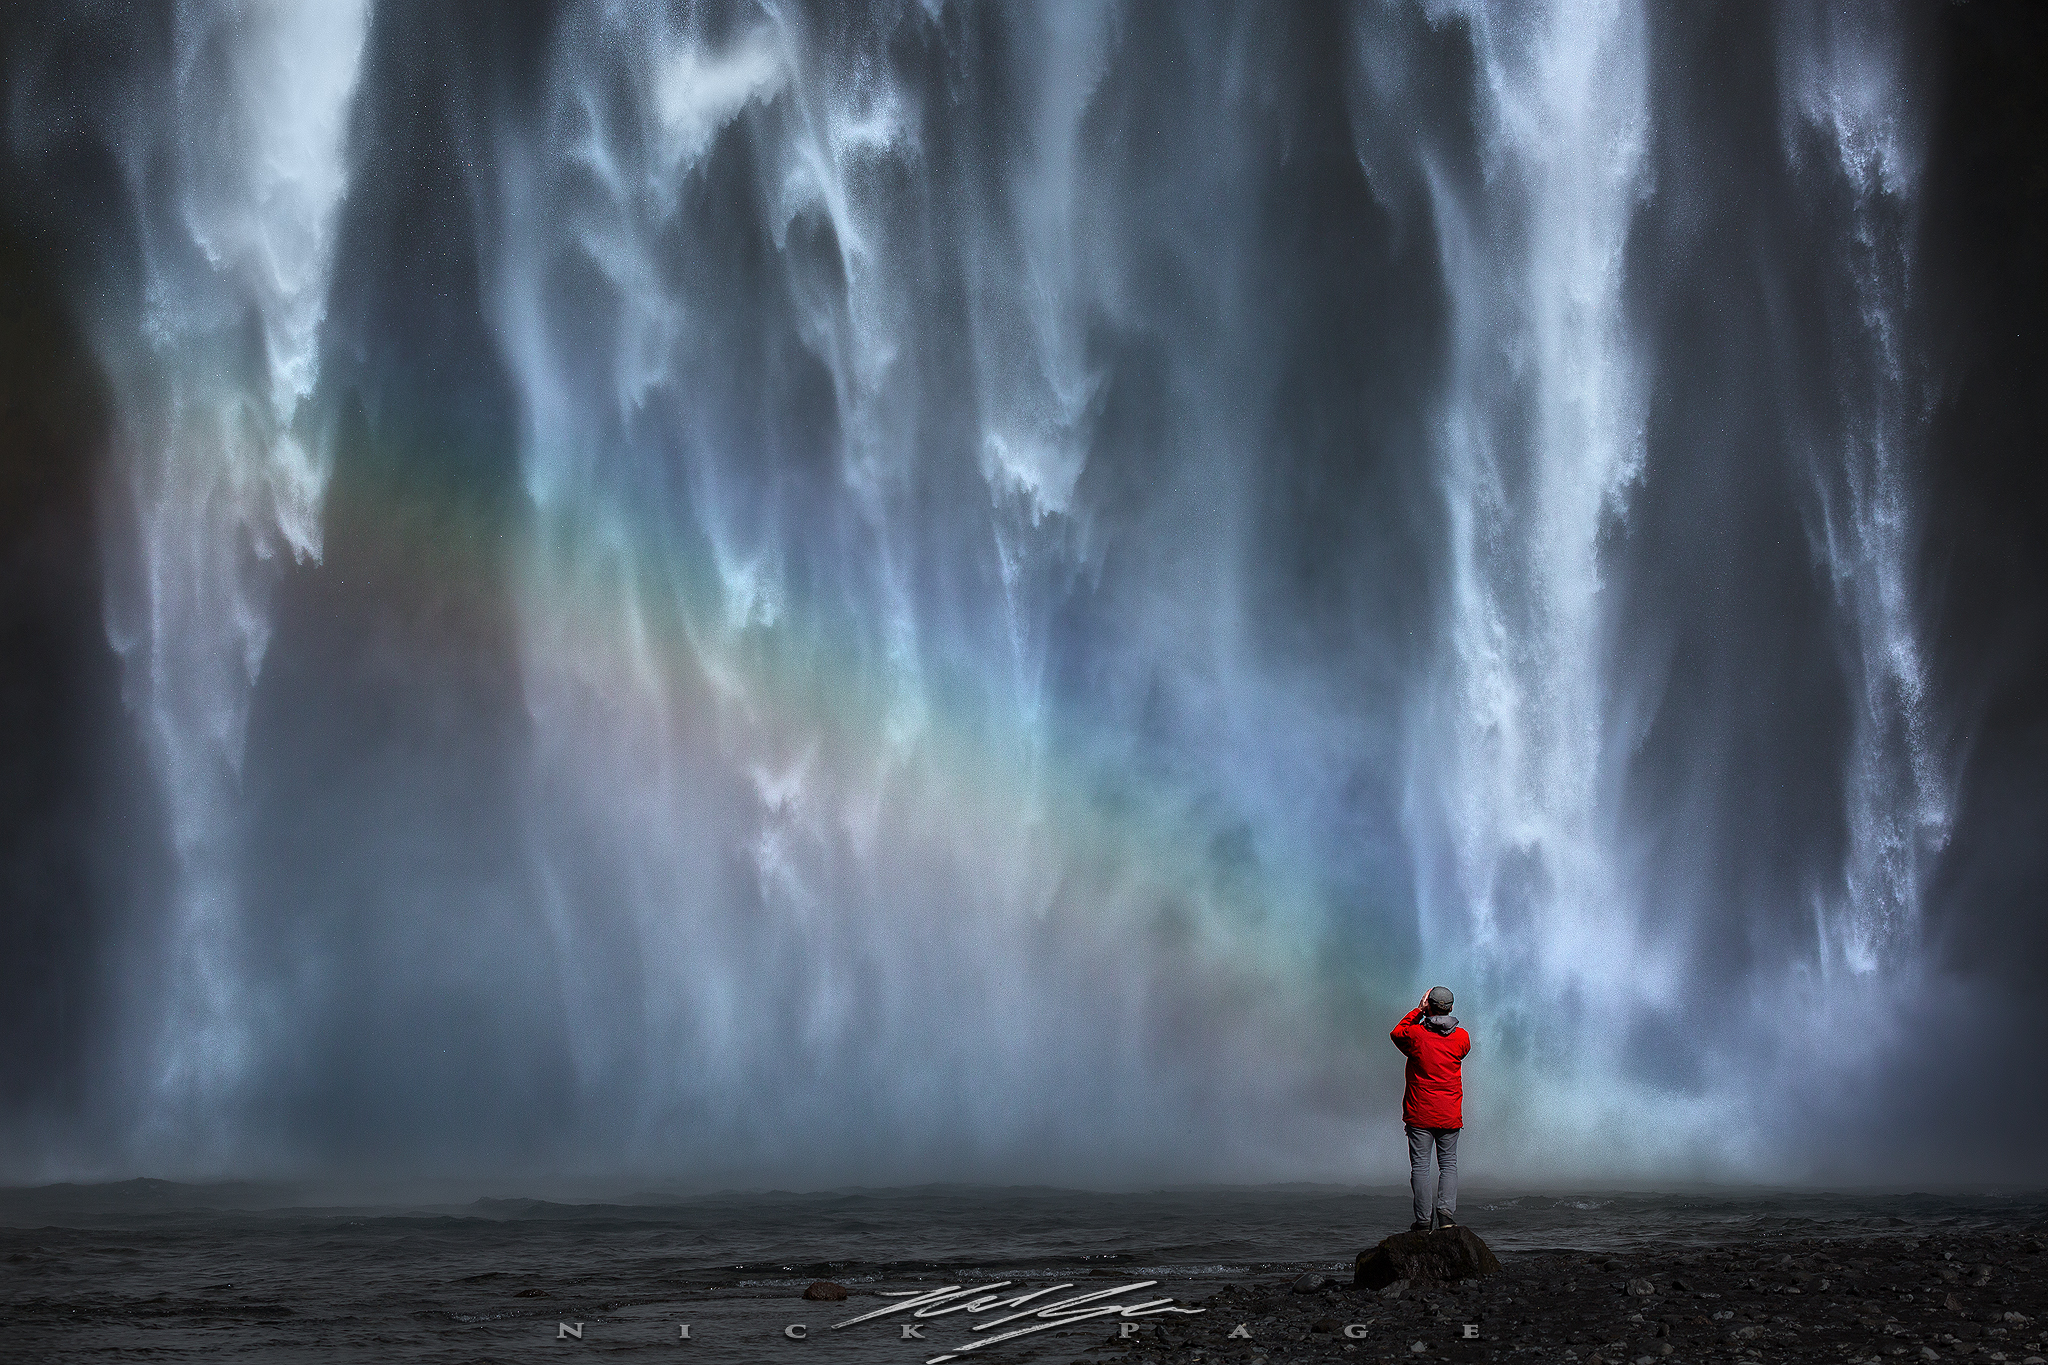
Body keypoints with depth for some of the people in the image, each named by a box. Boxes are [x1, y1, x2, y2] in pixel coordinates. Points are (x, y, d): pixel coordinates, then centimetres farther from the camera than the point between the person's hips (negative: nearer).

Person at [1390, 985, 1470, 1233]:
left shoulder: (1416, 1034, -11)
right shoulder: (1461, 1038, -3)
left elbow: (1396, 1034, 11)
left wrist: (1419, 1011, 8)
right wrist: (1440, 1016, 16)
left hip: (1419, 1113, -2)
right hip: (1450, 1115, 2)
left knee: (1420, 1166, 2)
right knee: (1448, 1163, 10)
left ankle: (1423, 1219, -1)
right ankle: (1446, 1212, -7)